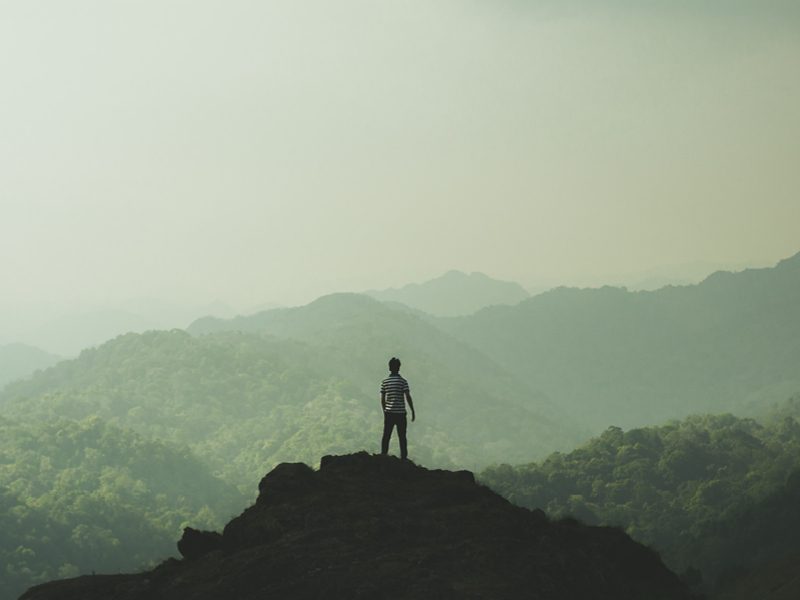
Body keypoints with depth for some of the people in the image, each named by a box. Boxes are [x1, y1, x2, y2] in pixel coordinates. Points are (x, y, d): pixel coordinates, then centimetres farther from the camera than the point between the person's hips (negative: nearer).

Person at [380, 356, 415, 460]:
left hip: (389, 413, 2)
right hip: (400, 412, -2)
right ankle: (403, 458, 3)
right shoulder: (403, 381, -6)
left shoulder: (384, 382, 2)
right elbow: (408, 397, -9)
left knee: (386, 436, 8)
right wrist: (413, 412, -2)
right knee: (402, 437, 4)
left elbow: (382, 399, 4)